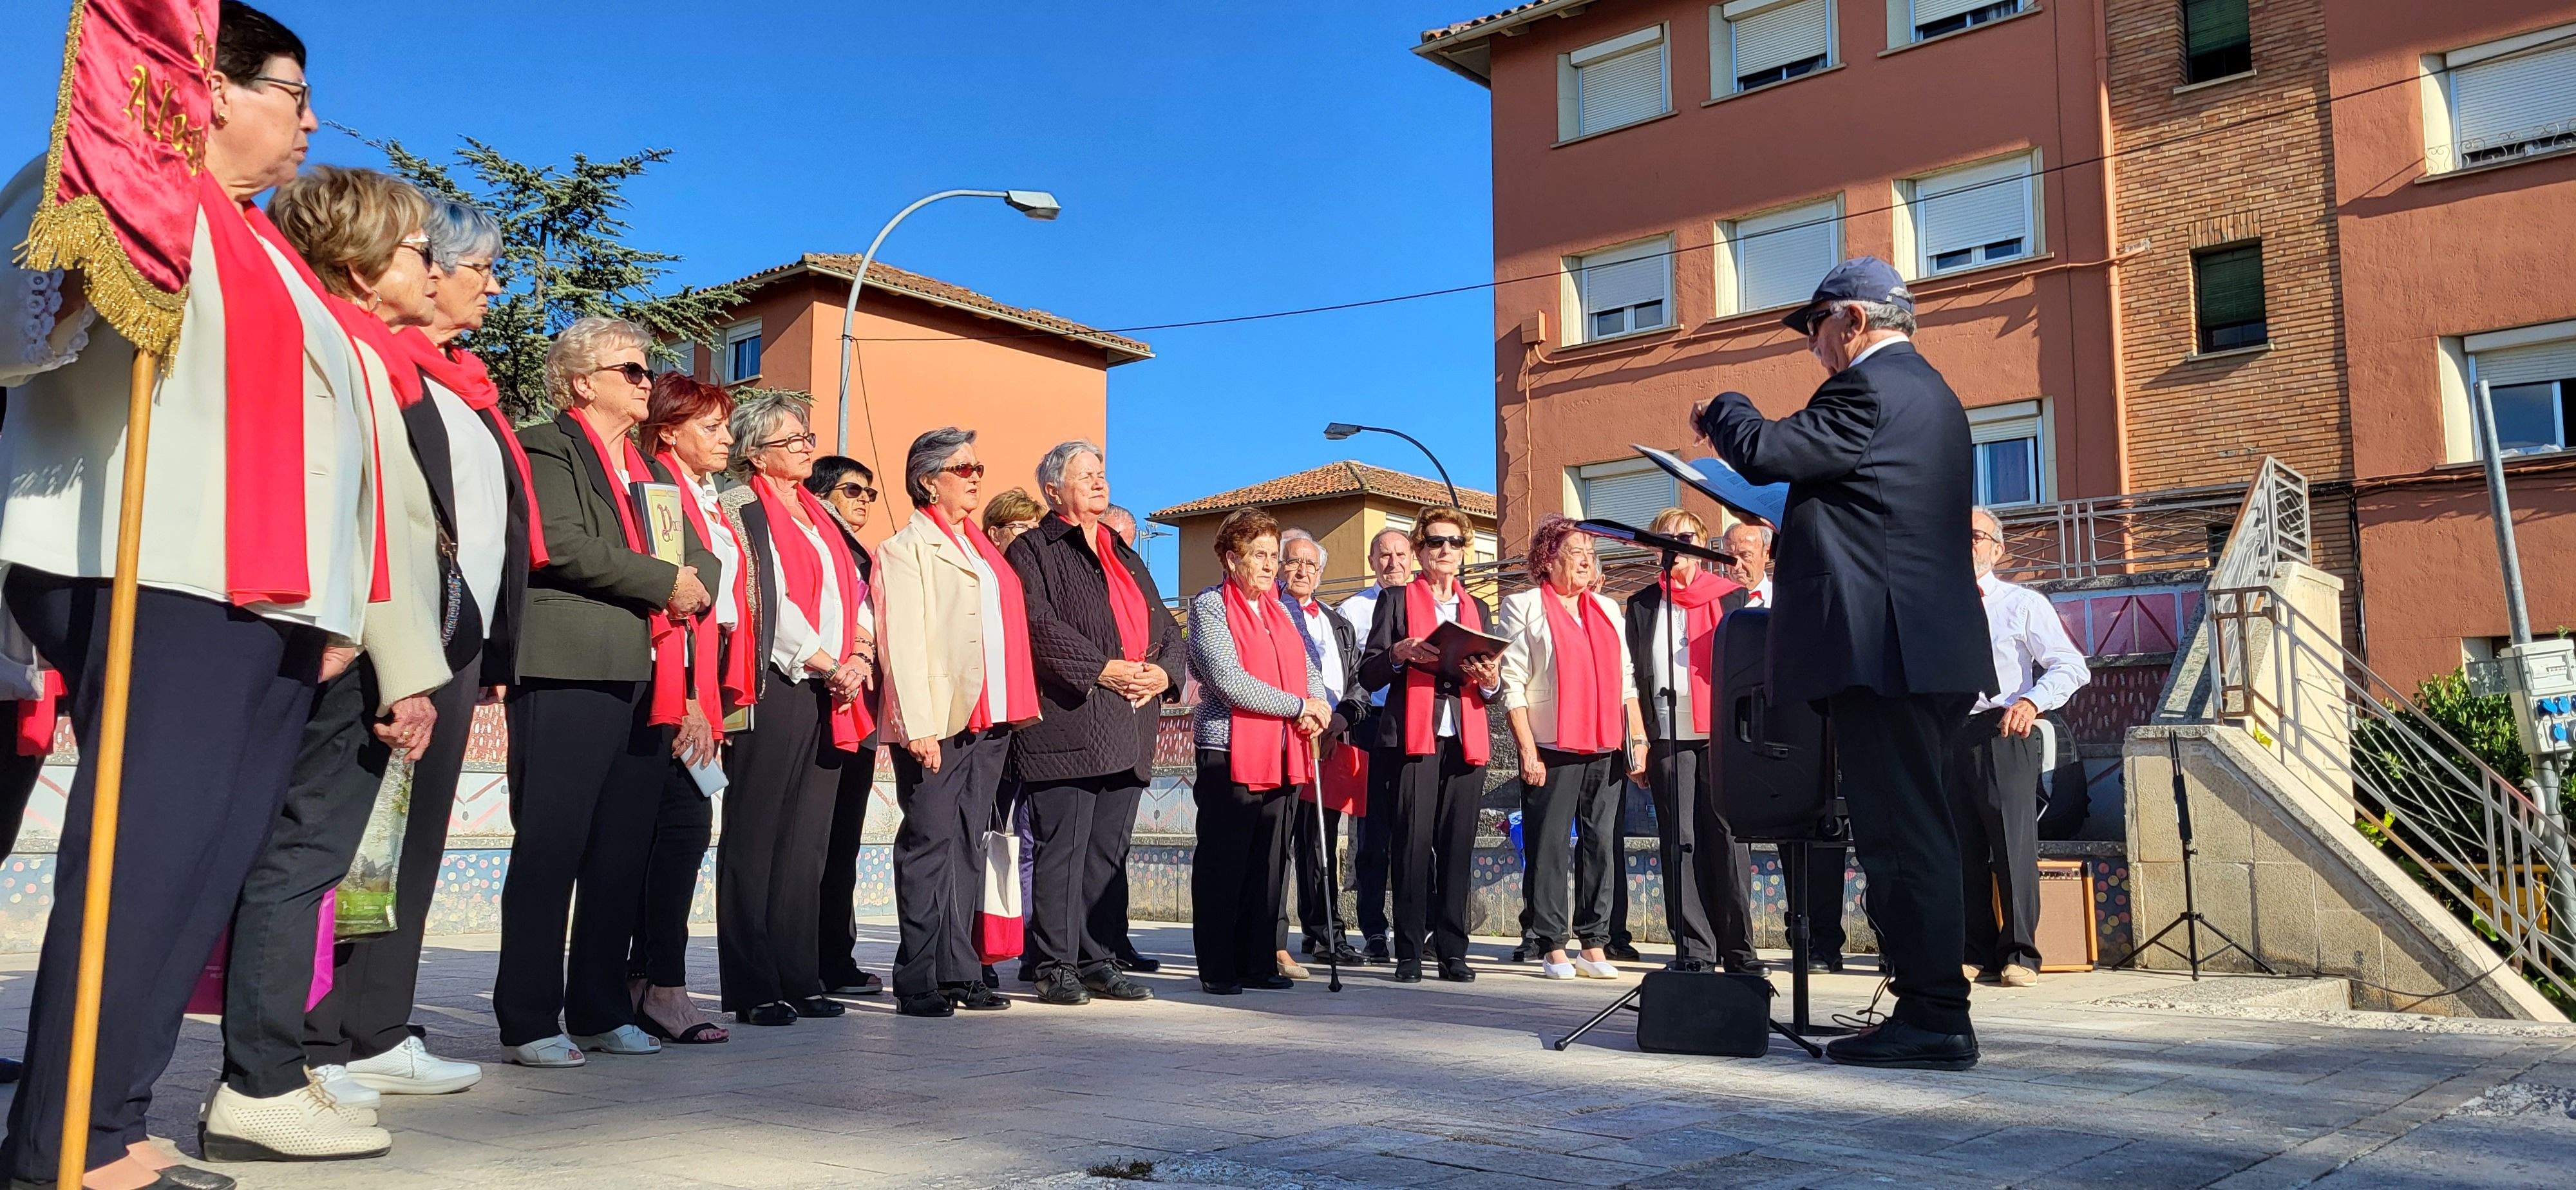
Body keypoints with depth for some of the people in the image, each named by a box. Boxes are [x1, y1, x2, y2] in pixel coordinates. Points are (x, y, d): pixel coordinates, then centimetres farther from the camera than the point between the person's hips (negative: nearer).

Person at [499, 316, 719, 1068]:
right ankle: (529, 1023, -2)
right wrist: (664, 582, -10)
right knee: (551, 849, -6)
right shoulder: (545, 450, 1)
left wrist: (695, 588, -3)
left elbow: (701, 560, 20)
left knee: (624, 854, 8)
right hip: (569, 674, -8)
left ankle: (600, 1011, 16)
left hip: (648, 683, 8)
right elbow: (562, 545, -14)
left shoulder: (653, 471, 25)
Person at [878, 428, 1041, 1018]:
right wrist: (918, 725, -19)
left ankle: (959, 971, 14)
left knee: (968, 847, 9)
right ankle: (918, 981, -1)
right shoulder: (906, 550, -2)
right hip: (938, 724, -7)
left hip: (990, 721, 7)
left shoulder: (984, 548, 22)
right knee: (929, 846, -5)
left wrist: (1019, 707, 13)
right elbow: (901, 643, -11)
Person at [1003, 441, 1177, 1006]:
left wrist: (1163, 672, -1)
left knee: (1109, 851, 10)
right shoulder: (1033, 550, 2)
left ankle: (1099, 960, 16)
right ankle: (1056, 966, 2)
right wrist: (1105, 669, -18)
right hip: (1067, 722, -7)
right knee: (1061, 850, -5)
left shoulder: (1126, 556, 24)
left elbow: (1166, 626, 19)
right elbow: (1040, 626, -13)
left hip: (1129, 732, 7)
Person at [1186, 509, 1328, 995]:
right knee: (1222, 864, -2)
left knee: (1268, 864, 8)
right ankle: (1217, 969, 5)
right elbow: (1228, 680, -15)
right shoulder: (1209, 605, -4)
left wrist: (1318, 705, -5)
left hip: (1282, 755, 7)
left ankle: (1258, 963, 15)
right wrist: (1299, 707, -12)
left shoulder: (1276, 609, 19)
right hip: (1229, 753, -7)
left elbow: (1308, 671, 18)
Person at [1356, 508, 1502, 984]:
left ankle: (1452, 951, 7)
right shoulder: (1396, 602, 10)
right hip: (1414, 739, -3)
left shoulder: (1478, 610, 21)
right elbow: (1368, 676, 3)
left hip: (1466, 743, 3)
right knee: (1412, 844, -7)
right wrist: (1399, 653, -16)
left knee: (1458, 846, 1)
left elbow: (1492, 689, 21)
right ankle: (1409, 953, -2)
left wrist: (1490, 680, -2)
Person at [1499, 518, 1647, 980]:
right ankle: (1552, 948, 4)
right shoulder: (1524, 607, 2)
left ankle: (1594, 946, 11)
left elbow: (1627, 681, 18)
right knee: (1549, 848, -3)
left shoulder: (1607, 609, 18)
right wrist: (1528, 752, -11)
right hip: (1551, 751, -5)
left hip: (1607, 751, 5)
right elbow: (1513, 684, -5)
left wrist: (1639, 742, 9)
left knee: (1601, 845, 5)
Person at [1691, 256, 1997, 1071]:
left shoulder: (1870, 387, -10)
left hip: (1881, 647, -11)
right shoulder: (1930, 392, 23)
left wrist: (1724, 411, 5)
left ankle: (1935, 1018, -3)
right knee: (1911, 830, 13)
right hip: (1937, 648, 11)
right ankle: (1930, 1007, 19)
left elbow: (1765, 455, -15)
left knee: (1901, 832, -7)